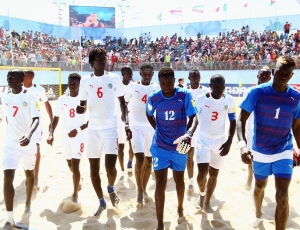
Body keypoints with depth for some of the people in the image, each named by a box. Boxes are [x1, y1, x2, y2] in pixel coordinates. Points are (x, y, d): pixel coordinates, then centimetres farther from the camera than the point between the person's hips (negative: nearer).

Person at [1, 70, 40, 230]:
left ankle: (28, 202, 42)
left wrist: (29, 134, -33)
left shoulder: (30, 96, -10)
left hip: (28, 141, -2)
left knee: (29, 173, 16)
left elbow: (36, 119, -18)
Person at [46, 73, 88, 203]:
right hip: (66, 135, 5)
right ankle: (77, 182, 46)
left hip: (79, 135, -5)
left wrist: (78, 130, -17)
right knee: (70, 164, 18)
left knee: (75, 164, -11)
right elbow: (56, 118, 6)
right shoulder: (62, 99, 2)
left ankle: (75, 194, 0)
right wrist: (51, 134, -6)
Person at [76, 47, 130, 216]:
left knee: (110, 166, -10)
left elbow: (122, 102, 4)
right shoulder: (86, 81, 4)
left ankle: (111, 189, 25)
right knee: (94, 166, 9)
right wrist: (81, 109, -16)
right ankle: (102, 202, 27)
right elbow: (83, 105, 8)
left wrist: (126, 123, -7)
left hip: (110, 127, -2)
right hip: (93, 128, 3)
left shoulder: (114, 78, 0)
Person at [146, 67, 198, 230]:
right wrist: (158, 129, 5)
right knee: (160, 184, -4)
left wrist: (188, 134, -38)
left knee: (179, 180, 19)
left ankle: (180, 208, 47)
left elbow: (193, 118, -19)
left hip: (179, 146, 0)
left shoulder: (185, 96, -12)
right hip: (160, 147, 0)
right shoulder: (153, 98, -7)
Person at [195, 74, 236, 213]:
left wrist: (229, 142, -8)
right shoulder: (200, 99, -14)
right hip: (203, 140, -2)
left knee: (214, 173, 10)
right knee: (202, 172, -13)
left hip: (219, 141, 3)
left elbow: (233, 122, 2)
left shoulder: (229, 101, -7)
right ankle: (202, 193, 20)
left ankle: (207, 202, 30)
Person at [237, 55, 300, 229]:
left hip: (284, 152, 0)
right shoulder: (257, 92, -14)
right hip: (260, 151, 0)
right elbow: (241, 120, -15)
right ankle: (258, 214, 52)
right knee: (260, 186, 21)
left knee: (282, 195, -10)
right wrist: (242, 144, -31)